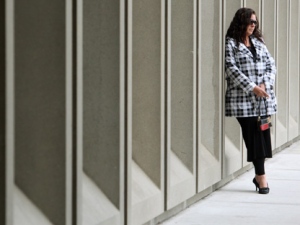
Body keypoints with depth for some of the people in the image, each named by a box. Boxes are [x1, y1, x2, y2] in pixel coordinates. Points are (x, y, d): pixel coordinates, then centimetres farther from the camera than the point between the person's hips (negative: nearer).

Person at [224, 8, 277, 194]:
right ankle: (261, 176, -1)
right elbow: (231, 69, -9)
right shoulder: (231, 44, -1)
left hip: (264, 98, 5)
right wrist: (252, 88, -15)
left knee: (262, 134, 3)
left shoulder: (259, 43, 16)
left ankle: (259, 174, 13)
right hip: (243, 99, -5)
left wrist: (265, 84, -6)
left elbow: (271, 65, 13)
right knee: (253, 136, -4)